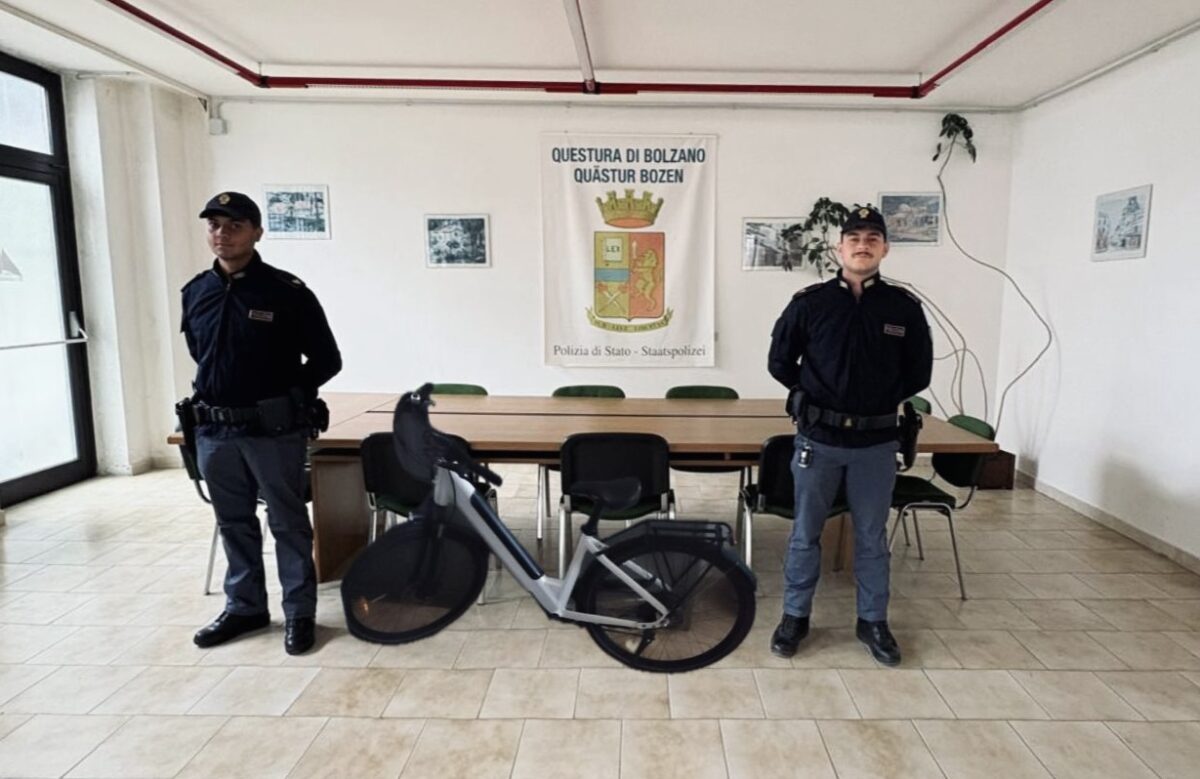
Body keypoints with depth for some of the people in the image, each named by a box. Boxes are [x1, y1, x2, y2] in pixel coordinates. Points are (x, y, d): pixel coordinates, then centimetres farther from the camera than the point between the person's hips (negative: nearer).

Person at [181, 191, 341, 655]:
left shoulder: (288, 292, -9)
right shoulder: (195, 293, 7)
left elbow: (326, 360, -5)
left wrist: (285, 397, -3)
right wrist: (212, 396, 12)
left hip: (274, 432, -5)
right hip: (214, 433, 5)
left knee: (288, 524, 5)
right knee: (234, 524, 16)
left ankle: (299, 613, 19)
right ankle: (245, 607, 33)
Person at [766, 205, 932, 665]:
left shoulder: (904, 307, 1)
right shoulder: (809, 302, -3)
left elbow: (919, 372, 10)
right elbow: (780, 361, 5)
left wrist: (882, 401, 4)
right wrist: (815, 396, 2)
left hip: (876, 442, 1)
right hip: (818, 439, -1)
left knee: (872, 537, 13)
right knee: (805, 533, 9)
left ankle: (873, 622, 30)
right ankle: (794, 617, 24)